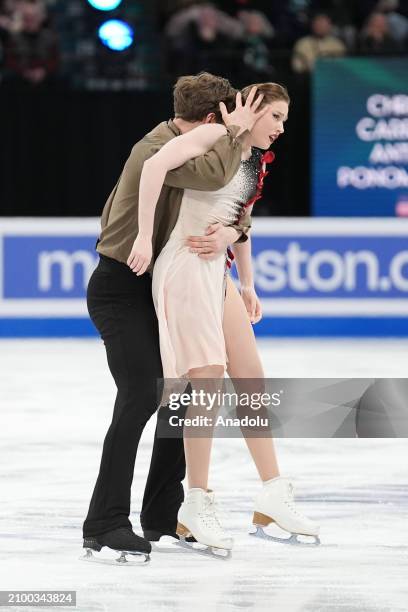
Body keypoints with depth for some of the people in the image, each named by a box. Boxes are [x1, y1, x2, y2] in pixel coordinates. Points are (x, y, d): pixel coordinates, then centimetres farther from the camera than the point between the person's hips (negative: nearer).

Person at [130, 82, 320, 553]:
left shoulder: (253, 160, 16)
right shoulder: (217, 136, -9)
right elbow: (155, 165, -23)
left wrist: (248, 285, 29)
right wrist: (144, 236, -26)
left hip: (217, 273, 9)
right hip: (185, 267, -9)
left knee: (252, 378, 7)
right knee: (208, 379, -13)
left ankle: (273, 495, 13)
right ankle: (196, 505, -9)